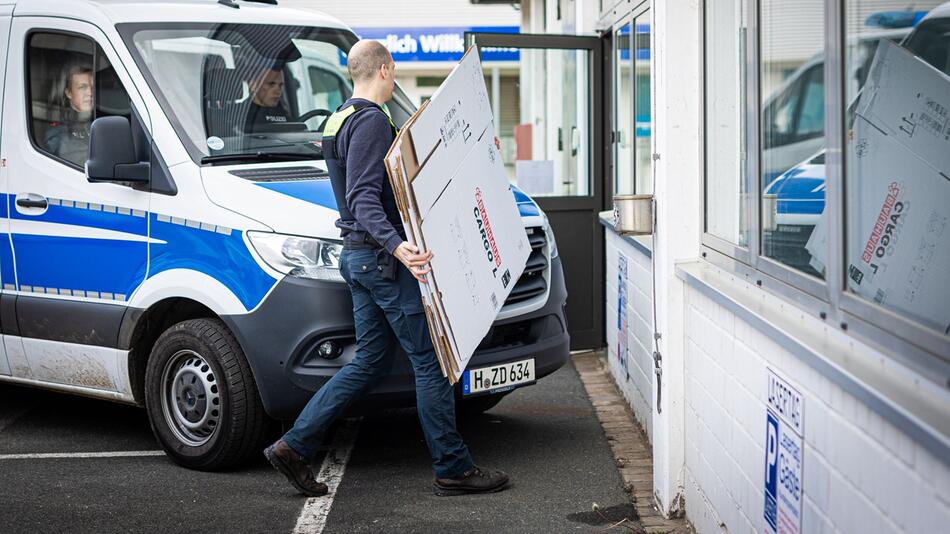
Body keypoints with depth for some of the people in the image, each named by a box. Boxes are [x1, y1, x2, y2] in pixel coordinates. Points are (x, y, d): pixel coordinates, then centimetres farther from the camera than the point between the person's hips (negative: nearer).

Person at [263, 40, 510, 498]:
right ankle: (452, 469, 3)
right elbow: (363, 198, -25)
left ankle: (294, 446, 11)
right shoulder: (371, 120, -15)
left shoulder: (341, 118, 17)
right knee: (431, 360, -3)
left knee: (370, 361, 13)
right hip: (382, 259, -10)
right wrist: (395, 245, -39)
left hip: (360, 256, 10)